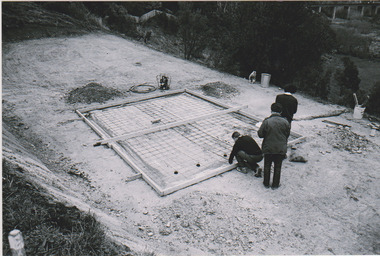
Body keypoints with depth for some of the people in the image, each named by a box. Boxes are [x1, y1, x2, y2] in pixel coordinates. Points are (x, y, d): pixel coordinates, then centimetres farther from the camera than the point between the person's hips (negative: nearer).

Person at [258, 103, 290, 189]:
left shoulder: (266, 121, -17)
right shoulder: (285, 122, -9)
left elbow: (260, 134, -11)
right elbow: (287, 134, 3)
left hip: (268, 148, -1)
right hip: (281, 149, 2)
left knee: (267, 166, 17)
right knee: (277, 167, 17)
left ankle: (266, 183, 29)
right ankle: (275, 185, 28)